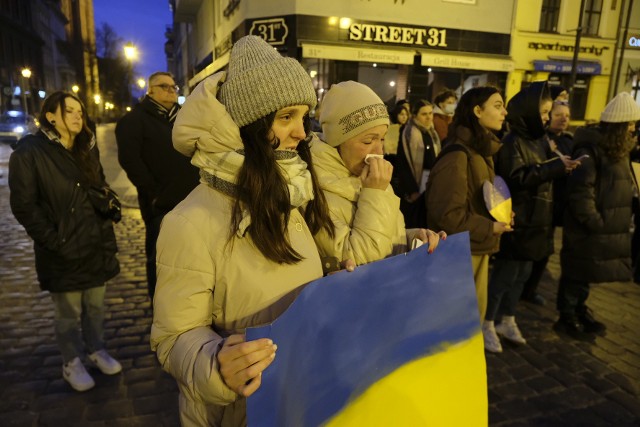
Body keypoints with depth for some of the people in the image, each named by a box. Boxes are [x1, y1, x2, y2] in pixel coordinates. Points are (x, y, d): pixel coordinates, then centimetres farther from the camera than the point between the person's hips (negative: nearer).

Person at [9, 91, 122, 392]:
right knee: (68, 313, 8)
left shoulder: (87, 150, 11)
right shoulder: (29, 153, -9)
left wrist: (106, 237, 9)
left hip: (95, 246, 5)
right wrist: (54, 242, -15)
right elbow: (24, 206, -12)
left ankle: (97, 350, 34)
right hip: (63, 253, -5)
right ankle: (72, 364, 26)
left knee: (95, 306, 15)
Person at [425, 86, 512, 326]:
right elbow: (447, 214, -25)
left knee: (476, 312, 20)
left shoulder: (483, 151, 11)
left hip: (478, 248, 9)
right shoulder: (457, 156, -20)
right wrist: (490, 228, -16)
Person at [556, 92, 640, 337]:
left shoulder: (616, 150, 13)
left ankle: (579, 310, 33)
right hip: (587, 230, -9)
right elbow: (580, 192, -22)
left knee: (587, 272, 19)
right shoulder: (590, 150, -18)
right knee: (577, 273, 3)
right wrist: (594, 222, -20)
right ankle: (566, 317, 18)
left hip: (611, 229, 9)